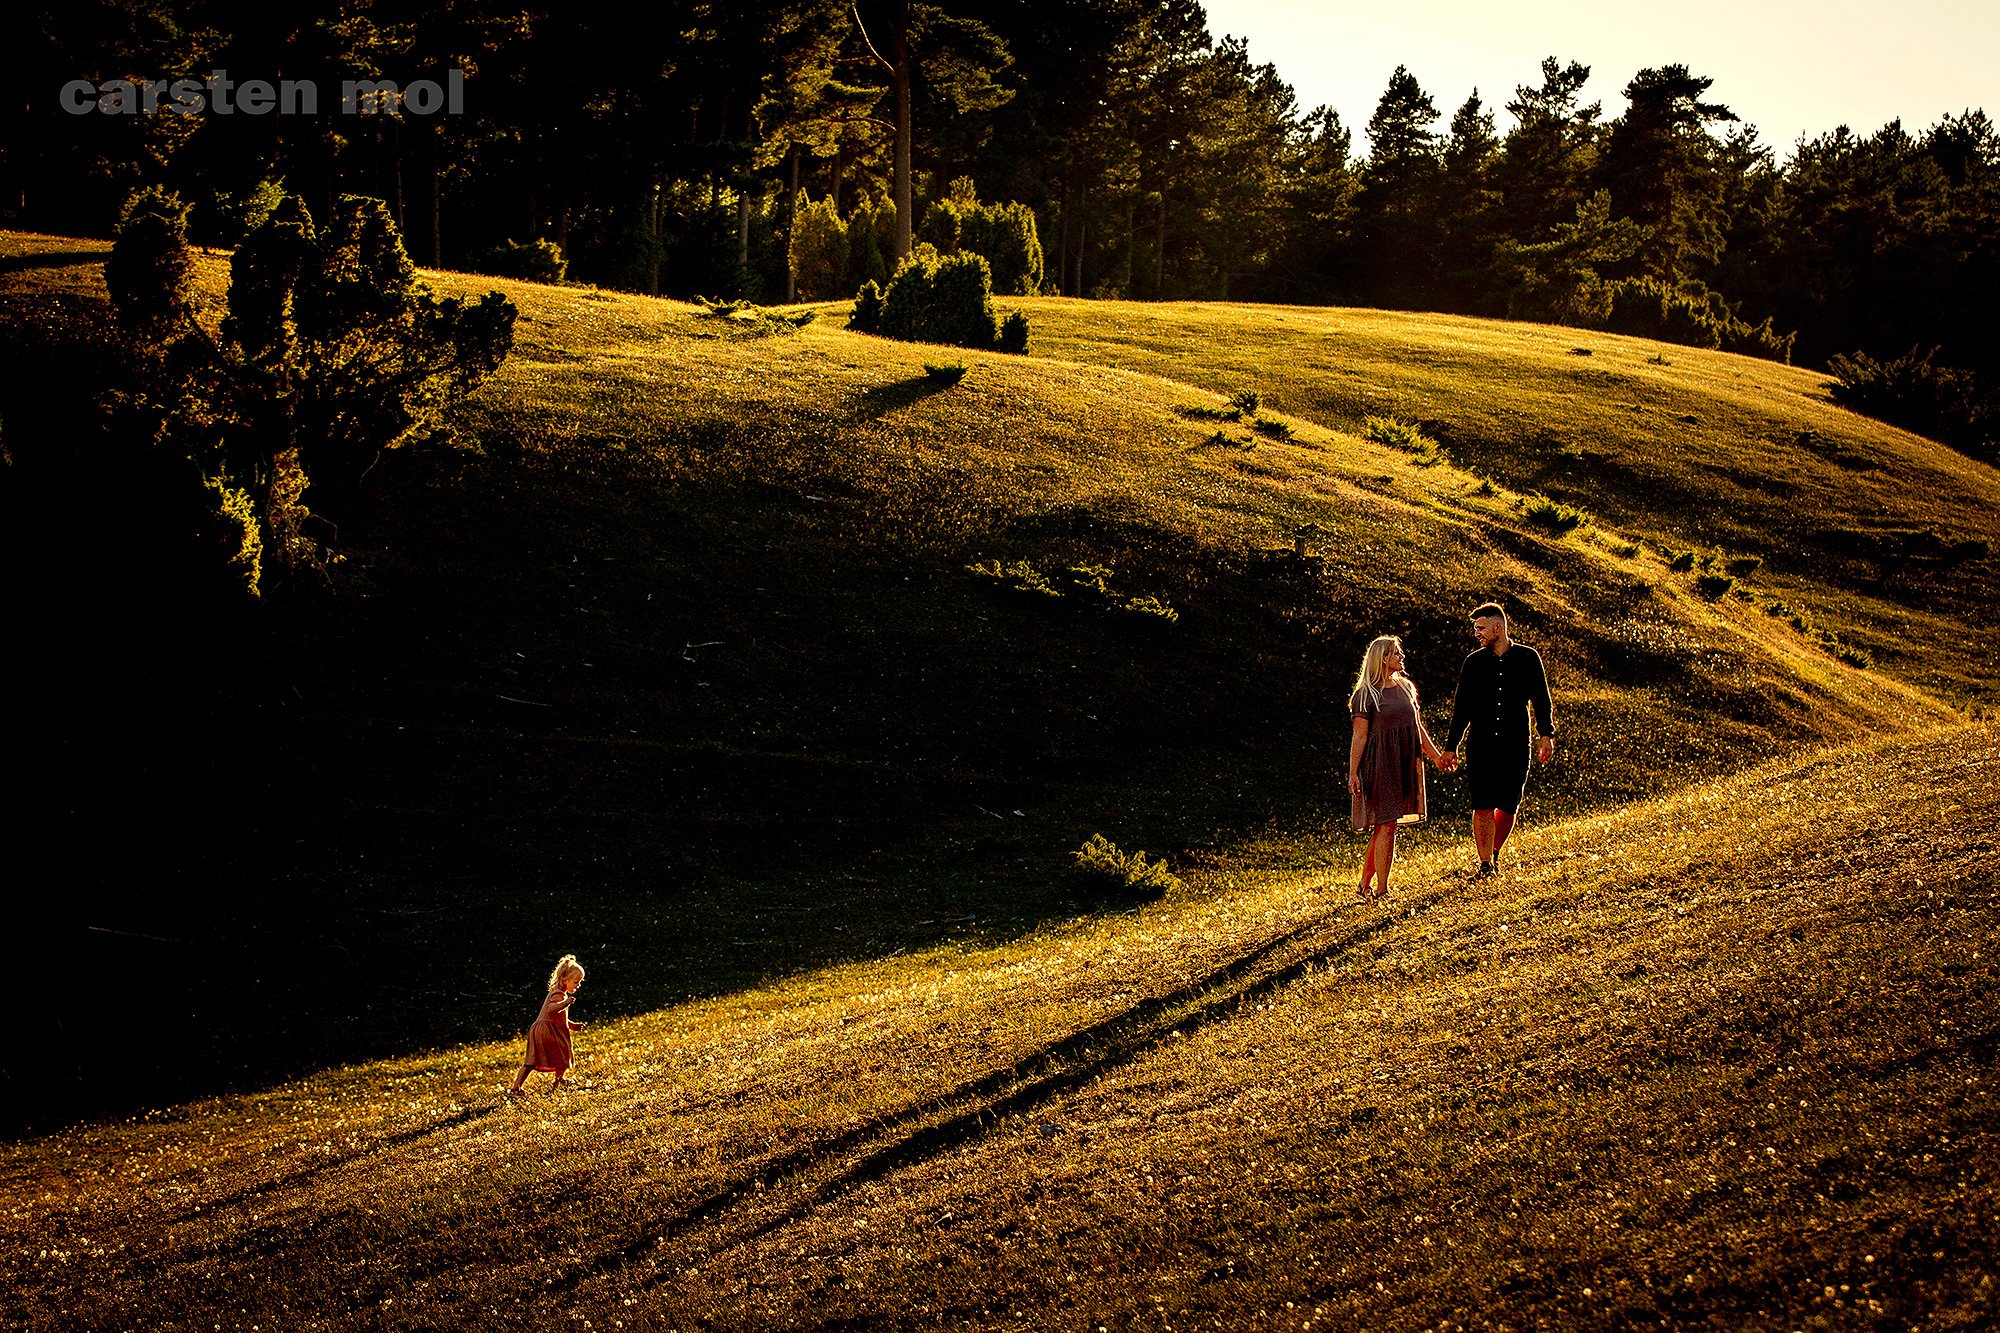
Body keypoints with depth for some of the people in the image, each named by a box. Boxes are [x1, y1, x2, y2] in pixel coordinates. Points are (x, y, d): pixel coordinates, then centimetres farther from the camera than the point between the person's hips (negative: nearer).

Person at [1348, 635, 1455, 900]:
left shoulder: (1406, 687, 13)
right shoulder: (1366, 694, -7)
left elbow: (1418, 727, 21)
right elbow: (1359, 736, -9)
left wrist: (1437, 756, 20)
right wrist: (1352, 773, -13)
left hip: (1403, 766, 6)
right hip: (1379, 766, -6)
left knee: (1383, 825, 6)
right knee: (1386, 825, -8)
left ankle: (1364, 885, 15)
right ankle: (1381, 890, -3)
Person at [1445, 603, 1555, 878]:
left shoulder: (1528, 658, 3)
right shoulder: (1474, 662, 6)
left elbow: (1540, 699, 6)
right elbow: (1461, 707, 10)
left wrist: (1546, 734, -6)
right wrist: (1451, 746, 7)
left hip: (1516, 746, 0)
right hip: (1481, 745, 0)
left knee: (1508, 807, 4)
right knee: (1482, 807, -7)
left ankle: (1495, 854, 25)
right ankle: (1486, 864, -2)